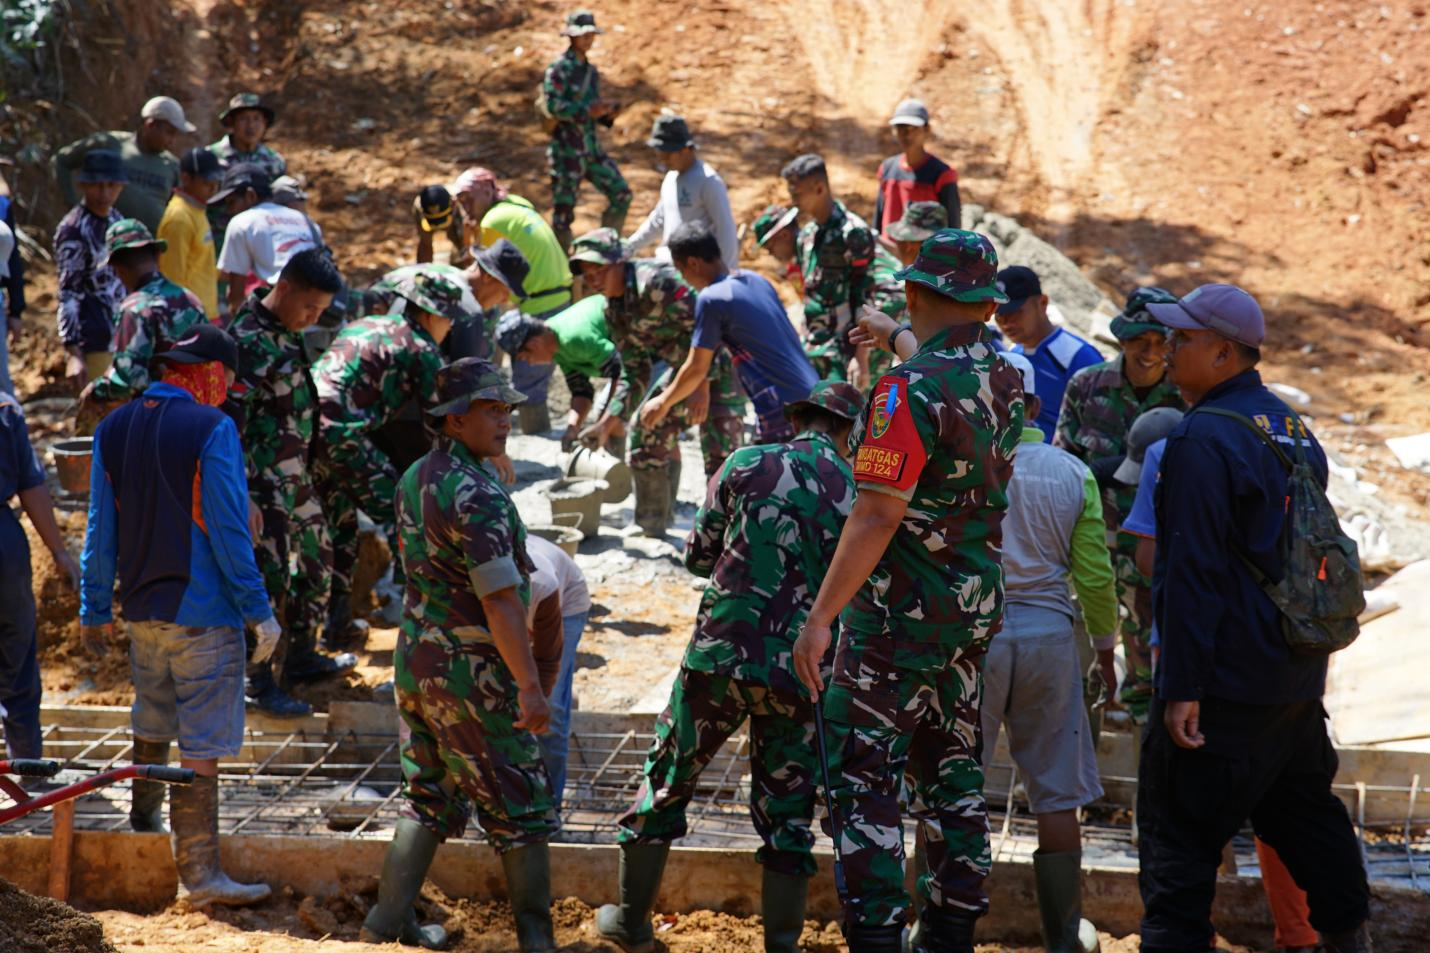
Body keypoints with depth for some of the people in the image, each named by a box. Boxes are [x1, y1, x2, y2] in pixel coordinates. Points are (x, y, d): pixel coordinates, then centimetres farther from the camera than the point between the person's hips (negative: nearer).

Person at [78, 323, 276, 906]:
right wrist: (258, 610, -10)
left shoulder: (113, 429, 5)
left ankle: (144, 817, 46)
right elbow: (228, 529, -15)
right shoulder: (212, 429, -13)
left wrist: (95, 608, 16)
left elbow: (101, 529, 9)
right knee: (201, 743, -5)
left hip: (142, 611, 6)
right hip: (205, 614, -6)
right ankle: (198, 872, -6)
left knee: (151, 720, 27)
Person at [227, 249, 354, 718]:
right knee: (270, 578, -5)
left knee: (315, 561, 19)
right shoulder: (248, 342, -22)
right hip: (264, 482, -10)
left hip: (296, 473, 10)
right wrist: (243, 497, -23)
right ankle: (261, 682, 5)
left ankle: (302, 656, 34)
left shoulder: (287, 331, 7)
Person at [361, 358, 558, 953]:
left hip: (415, 660, 8)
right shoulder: (476, 493, -21)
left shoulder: (415, 479, 8)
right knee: (520, 806, 2)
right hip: (471, 674, -8)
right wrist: (530, 686, -22)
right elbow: (499, 598, -24)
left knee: (429, 798, 17)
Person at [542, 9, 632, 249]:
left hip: (592, 146, 7)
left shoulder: (590, 71, 14)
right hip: (567, 147, -7)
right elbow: (551, 105, -20)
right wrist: (588, 111, -24)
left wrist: (609, 110, 0)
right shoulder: (559, 68, -9)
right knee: (563, 208, -2)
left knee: (621, 194, 4)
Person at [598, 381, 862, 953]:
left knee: (667, 780, 16)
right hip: (798, 671, 0)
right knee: (786, 811, 12)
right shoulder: (858, 493, 2)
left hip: (719, 655, 0)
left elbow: (697, 555, 9)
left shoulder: (745, 466, 0)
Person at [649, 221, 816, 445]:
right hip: (813, 397, 8)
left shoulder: (711, 299, -9)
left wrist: (663, 402, 16)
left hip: (782, 411, -8)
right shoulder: (756, 281, 14)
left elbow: (696, 369, -1)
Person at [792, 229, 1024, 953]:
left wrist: (821, 617, -22)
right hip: (976, 610, 8)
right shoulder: (1005, 378, 2)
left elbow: (877, 516, -24)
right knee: (951, 771, 16)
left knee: (863, 778, -2)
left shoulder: (911, 389, -20)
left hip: (900, 618, -8)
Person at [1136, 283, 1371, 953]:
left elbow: (1193, 571, -20)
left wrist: (1182, 686, -20)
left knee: (1177, 829, -3)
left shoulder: (1201, 439, -16)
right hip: (1297, 675, 9)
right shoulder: (1293, 429, 12)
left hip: (1225, 682, -9)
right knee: (1306, 808, 21)